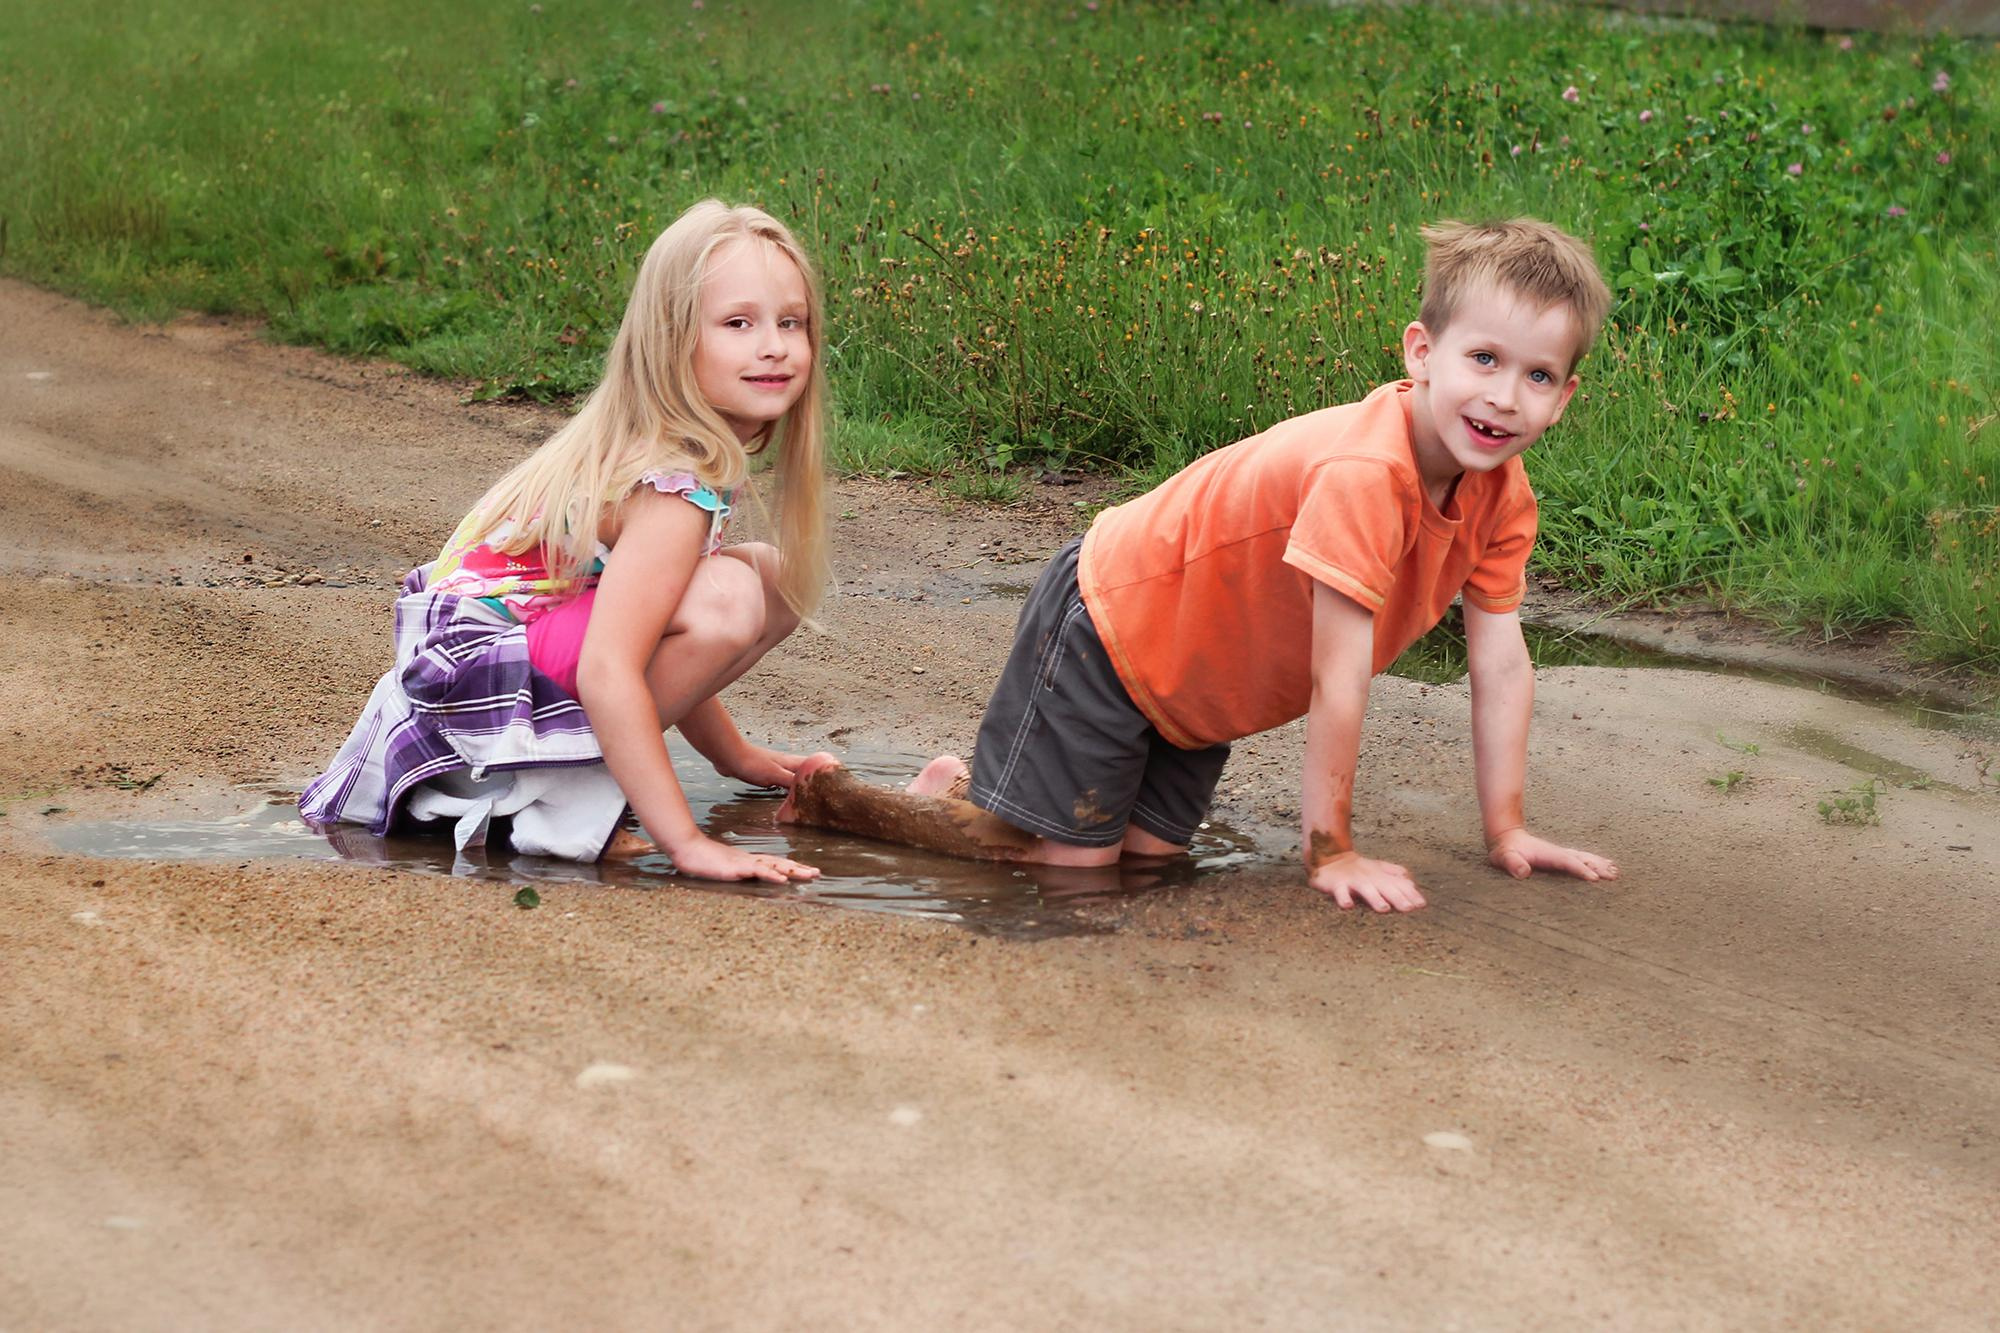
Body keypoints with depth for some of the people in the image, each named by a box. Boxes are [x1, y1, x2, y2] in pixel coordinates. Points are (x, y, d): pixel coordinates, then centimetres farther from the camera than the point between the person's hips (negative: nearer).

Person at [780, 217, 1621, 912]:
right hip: (1109, 621, -8)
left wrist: (1506, 830, -3)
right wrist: (1330, 852, -26)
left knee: (1149, 846, 8)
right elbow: (1339, 678, -32)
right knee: (1071, 856, -8)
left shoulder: (1502, 496, -10)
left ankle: (971, 784, 29)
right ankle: (831, 795, 11)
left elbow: (1501, 665, -2)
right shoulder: (1362, 473, -36)